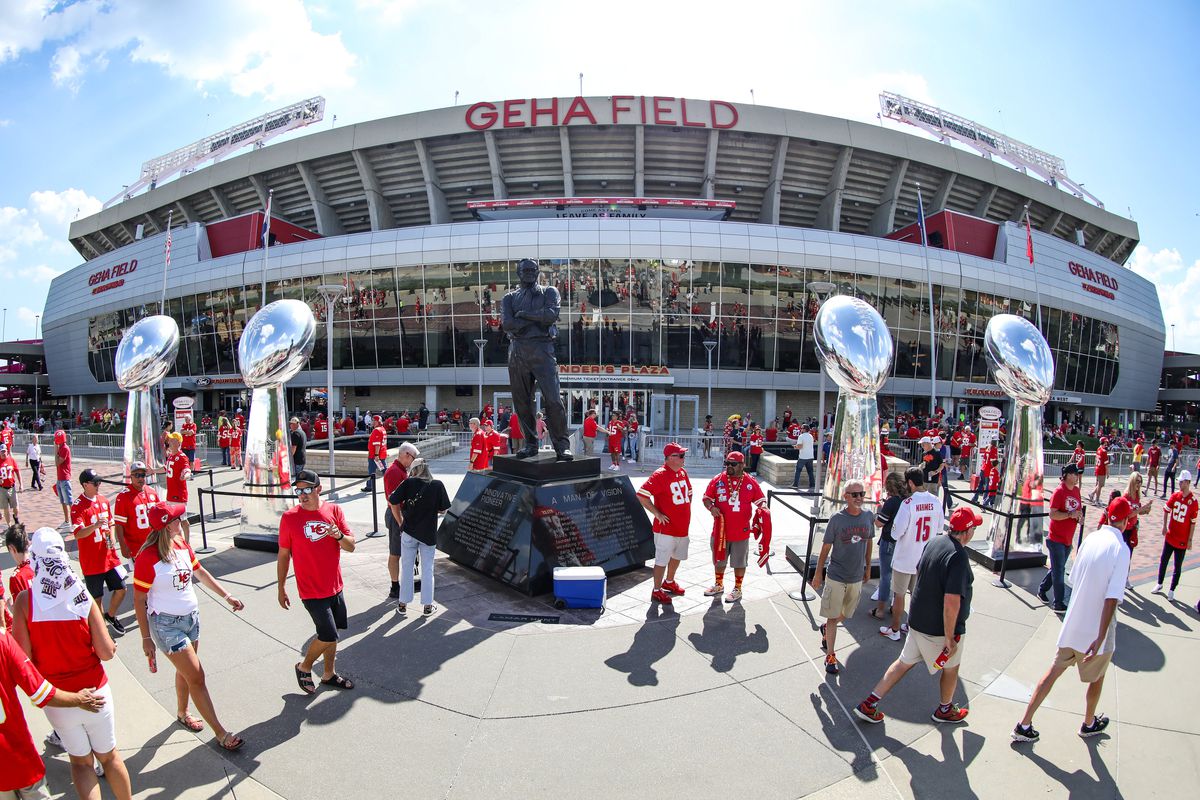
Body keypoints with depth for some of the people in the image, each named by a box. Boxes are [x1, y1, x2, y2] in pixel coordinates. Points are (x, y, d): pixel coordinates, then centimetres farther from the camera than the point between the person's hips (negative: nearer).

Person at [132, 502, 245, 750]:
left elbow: (200, 572, 11)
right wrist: (146, 638, -10)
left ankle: (182, 714, 46)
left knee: (185, 671, 23)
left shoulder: (182, 543, -2)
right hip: (167, 625, -6)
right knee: (196, 677, -3)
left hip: (191, 617, 6)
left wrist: (226, 596, 11)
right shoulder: (147, 557, -22)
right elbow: (139, 601, -14)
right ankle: (220, 732, 7)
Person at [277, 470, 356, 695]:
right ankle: (304, 667, 21)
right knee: (328, 636, -5)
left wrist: (339, 535, -24)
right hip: (311, 591, -4)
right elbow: (283, 555, -1)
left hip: (335, 587, 4)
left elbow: (351, 547, -3)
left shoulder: (334, 510, -4)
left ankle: (329, 674, 36)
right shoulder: (289, 517, -11)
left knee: (331, 633, 17)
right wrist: (281, 588, 2)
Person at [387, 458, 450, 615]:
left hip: (408, 531, 0)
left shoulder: (408, 482, -7)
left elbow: (393, 503, -9)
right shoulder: (438, 485, -7)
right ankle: (428, 606, 17)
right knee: (427, 569, 11)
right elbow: (443, 510, -3)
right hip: (429, 533, 0)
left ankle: (403, 605, 22)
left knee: (406, 568, 14)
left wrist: (400, 523, 3)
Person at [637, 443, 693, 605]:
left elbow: (689, 492, 25)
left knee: (677, 556, 23)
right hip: (666, 528, -8)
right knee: (662, 560, 0)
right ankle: (657, 591, 13)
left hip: (682, 526, 9)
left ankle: (669, 582, 43)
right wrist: (657, 514, -20)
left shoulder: (683, 472, 7)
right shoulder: (660, 475, -19)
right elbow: (641, 495, -24)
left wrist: (686, 511, 15)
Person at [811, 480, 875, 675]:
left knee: (845, 615, 20)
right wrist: (818, 574, -4)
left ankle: (826, 628, 48)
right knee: (833, 616, 4)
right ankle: (831, 655, 16)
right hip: (836, 577, -4)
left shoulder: (868, 517, -4)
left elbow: (869, 543, 11)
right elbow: (825, 548, -8)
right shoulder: (836, 519, -15)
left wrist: (868, 568, 17)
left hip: (857, 577, 4)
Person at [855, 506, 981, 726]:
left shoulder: (935, 542, -1)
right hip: (941, 628, -7)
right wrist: (950, 638, -20)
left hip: (918, 620, 7)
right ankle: (945, 709, 45)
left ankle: (869, 704, 14)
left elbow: (919, 572, 16)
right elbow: (951, 602, -29)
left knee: (904, 662, 16)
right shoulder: (958, 556, -27)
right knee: (951, 667, 21)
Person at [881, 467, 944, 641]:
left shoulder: (908, 503, -24)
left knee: (899, 595, 10)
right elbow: (940, 528, 8)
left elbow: (896, 533, -20)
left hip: (904, 558, -5)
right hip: (925, 559, 5)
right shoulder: (936, 501, -7)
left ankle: (894, 630, 22)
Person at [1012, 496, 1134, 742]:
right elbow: (1112, 598, -24)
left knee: (1054, 670, 12)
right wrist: (1100, 638, -25)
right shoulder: (1121, 549, -18)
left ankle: (1024, 724, 12)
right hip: (1096, 629, -4)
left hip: (1072, 625, 5)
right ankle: (1089, 724, 43)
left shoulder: (1090, 538, 0)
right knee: (1097, 677, 21)